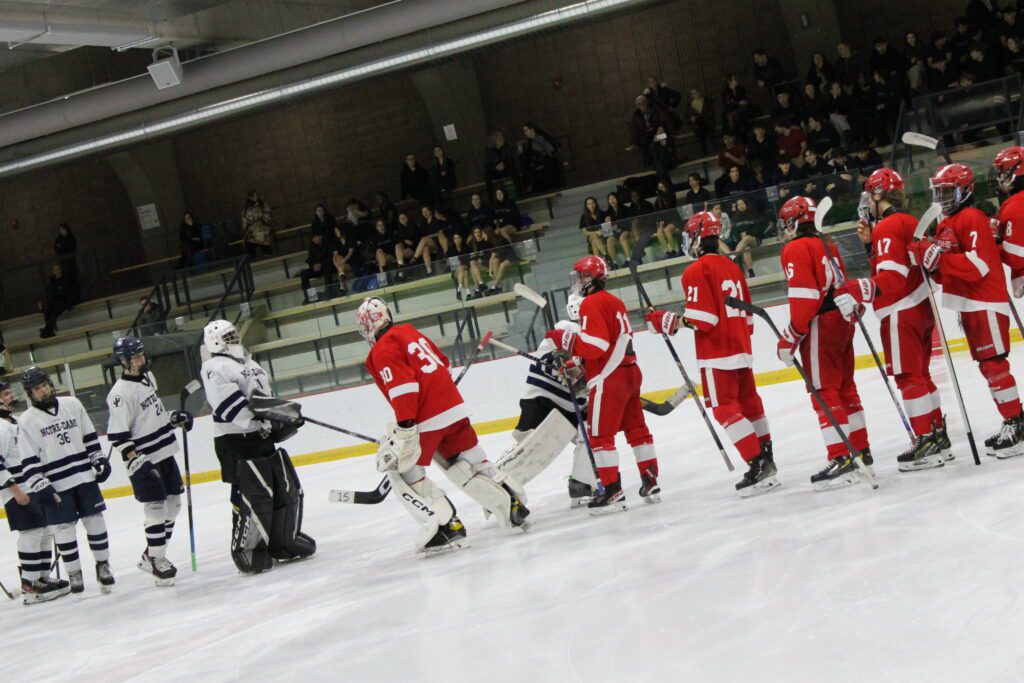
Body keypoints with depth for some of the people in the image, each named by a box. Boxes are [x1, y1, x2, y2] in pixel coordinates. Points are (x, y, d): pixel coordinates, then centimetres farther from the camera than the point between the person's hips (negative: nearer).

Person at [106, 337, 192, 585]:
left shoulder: (148, 377, 8)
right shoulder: (120, 394, -18)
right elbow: (118, 436, -20)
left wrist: (175, 418, 12)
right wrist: (137, 461, -24)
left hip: (165, 452, 9)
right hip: (143, 460, -9)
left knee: (173, 504, 12)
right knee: (155, 508, -8)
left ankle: (152, 555, 23)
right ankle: (157, 561, 3)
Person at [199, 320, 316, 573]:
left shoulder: (250, 365, 20)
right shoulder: (215, 368, -11)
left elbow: (267, 398, 26)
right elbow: (230, 405, -22)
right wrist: (257, 421, -25)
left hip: (263, 438, 10)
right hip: (236, 444, -10)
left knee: (288, 490, 11)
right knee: (254, 497, -12)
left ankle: (283, 543, 23)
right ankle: (245, 550, -1)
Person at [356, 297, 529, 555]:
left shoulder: (382, 350, -8)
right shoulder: (411, 332, 17)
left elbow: (402, 387, -21)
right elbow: (442, 362, 27)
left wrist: (404, 431, -23)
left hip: (426, 418, -8)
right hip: (454, 407, 8)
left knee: (401, 470, 2)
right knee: (470, 463, 20)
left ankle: (446, 526, -9)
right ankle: (514, 505, 19)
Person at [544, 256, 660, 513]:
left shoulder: (591, 304, -13)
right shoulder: (614, 301, 17)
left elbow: (595, 346, -22)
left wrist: (564, 338, -11)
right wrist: (580, 366, 19)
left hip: (608, 379, -9)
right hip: (629, 372, 9)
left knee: (600, 434, -6)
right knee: (636, 428, 13)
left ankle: (612, 491, -9)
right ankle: (651, 482, 15)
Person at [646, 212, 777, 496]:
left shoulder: (696, 271, -13)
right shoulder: (732, 267, 13)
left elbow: (702, 319, -19)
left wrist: (668, 321, -10)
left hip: (717, 355, -8)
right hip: (741, 349, 8)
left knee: (725, 409, -7)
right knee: (749, 404, 17)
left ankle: (758, 466, -14)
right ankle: (766, 460, 26)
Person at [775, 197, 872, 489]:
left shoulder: (795, 249, -10)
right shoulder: (827, 247, 17)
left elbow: (804, 297, -18)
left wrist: (791, 336, -14)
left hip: (820, 326, -9)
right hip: (841, 321, 9)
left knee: (825, 393, -8)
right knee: (845, 389, 16)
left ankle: (842, 459, -13)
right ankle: (861, 451, 22)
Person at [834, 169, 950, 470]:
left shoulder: (886, 227, -16)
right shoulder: (909, 222, 13)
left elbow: (892, 278, -26)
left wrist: (856, 291, -34)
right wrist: (871, 242, 11)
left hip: (902, 313, -10)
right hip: (921, 307, 10)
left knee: (909, 377, -5)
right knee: (920, 375, 16)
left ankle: (926, 441, -5)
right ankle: (938, 437, 21)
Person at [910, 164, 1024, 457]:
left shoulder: (972, 218, -13)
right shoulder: (944, 225, 16)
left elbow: (979, 266, -23)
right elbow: (946, 273, 16)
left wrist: (940, 258, -29)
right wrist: (928, 260, -2)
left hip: (986, 305, -10)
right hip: (968, 306, 10)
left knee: (994, 365, -11)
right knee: (987, 366, 12)